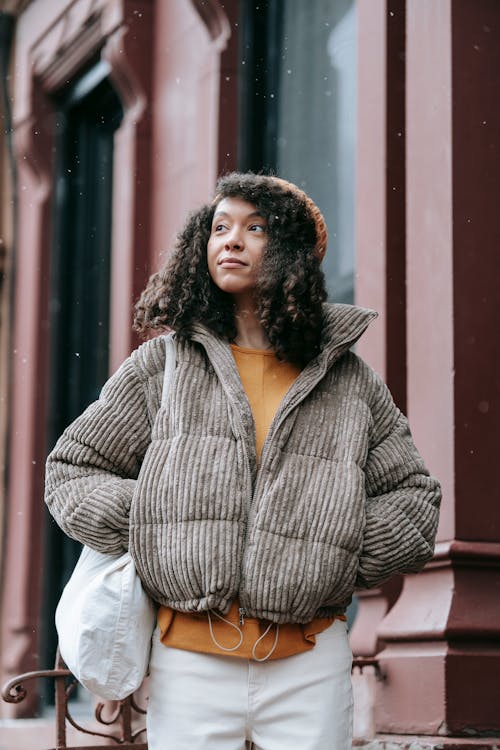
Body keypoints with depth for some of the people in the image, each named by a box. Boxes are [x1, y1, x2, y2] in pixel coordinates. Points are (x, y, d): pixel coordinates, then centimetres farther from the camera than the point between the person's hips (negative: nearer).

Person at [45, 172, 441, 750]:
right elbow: (71, 469, 12)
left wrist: (343, 556, -1)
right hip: (188, 661, 0)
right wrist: (140, 524, -3)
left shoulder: (348, 379, 9)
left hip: (310, 665, 1)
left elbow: (414, 497, 13)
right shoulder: (163, 365, 8)